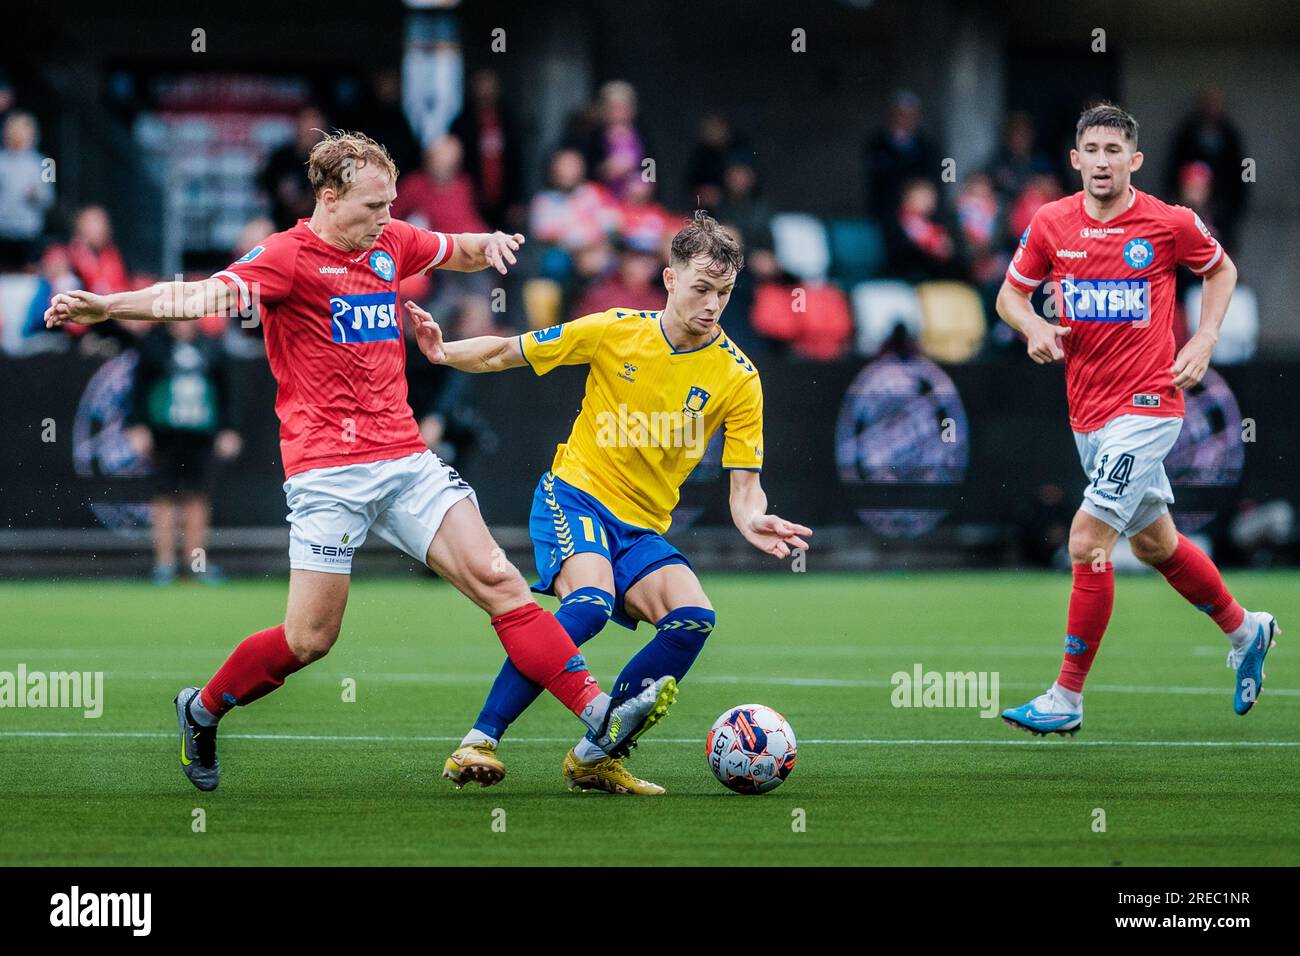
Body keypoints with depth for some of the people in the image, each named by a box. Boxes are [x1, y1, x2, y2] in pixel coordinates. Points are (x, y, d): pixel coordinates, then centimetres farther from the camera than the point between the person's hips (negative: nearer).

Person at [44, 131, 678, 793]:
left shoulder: (390, 243, 13)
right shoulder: (288, 256, -8)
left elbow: (461, 254, 32)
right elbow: (207, 297, -23)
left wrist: (490, 244, 7)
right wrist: (103, 306, -39)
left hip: (405, 458, 6)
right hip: (327, 469, -6)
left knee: (497, 581, -7)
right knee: (310, 639, -4)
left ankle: (600, 715, -12)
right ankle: (200, 711, 21)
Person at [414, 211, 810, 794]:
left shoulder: (738, 378, -4)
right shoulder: (615, 331, -5)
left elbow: (744, 486, -5)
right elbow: (504, 354, 4)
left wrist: (752, 520, -28)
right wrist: (445, 353, -14)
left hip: (643, 528, 3)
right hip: (574, 497, -3)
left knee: (693, 620, -23)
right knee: (590, 600, -33)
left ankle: (593, 757, -8)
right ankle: (479, 742, -28)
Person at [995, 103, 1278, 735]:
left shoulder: (1171, 224, -8)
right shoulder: (1050, 225, 0)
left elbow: (1221, 269, 11)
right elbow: (1009, 295, 11)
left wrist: (1204, 340, -2)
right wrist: (1034, 326, -10)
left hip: (1147, 405, -6)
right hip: (1087, 414, 6)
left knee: (1087, 541, -16)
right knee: (1154, 543, 19)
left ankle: (1067, 699, -8)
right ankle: (1245, 630, 44)